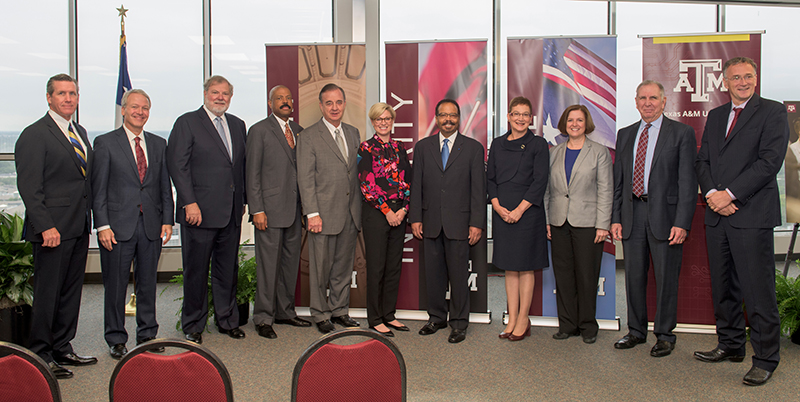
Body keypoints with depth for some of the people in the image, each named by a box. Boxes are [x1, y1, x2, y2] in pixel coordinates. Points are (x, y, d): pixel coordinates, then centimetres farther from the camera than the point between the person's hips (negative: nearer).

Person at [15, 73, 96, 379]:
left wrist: (88, 221, 12)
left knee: (71, 292, 13)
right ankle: (40, 356, 13)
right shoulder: (34, 135, -8)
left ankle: (62, 349, 25)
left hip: (79, 229, 8)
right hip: (53, 230, -7)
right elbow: (29, 187, -13)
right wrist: (45, 227, -20)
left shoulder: (80, 133, 16)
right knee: (47, 294, 1)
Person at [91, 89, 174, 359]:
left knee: (148, 283, 11)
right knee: (116, 286, 4)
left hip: (152, 225, 3)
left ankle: (147, 334, 24)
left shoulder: (159, 144, 12)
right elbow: (98, 189, -3)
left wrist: (167, 221, 4)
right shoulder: (105, 143, 1)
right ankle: (116, 340, 18)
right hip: (118, 225, -3)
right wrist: (103, 226, -10)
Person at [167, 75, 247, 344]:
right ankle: (193, 325, 18)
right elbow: (177, 165, -8)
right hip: (199, 211, -5)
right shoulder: (187, 123, -2)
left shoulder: (237, 125, 15)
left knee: (228, 270, 12)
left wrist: (242, 200, 10)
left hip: (231, 211, 5)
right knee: (196, 270, 4)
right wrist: (189, 203, -15)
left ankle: (227, 320, 26)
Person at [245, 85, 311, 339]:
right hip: (270, 209, -6)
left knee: (291, 263, 12)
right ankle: (264, 318, 9)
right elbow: (252, 174, -5)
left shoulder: (298, 131, 15)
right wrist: (257, 210, -12)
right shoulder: (259, 131, -2)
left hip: (295, 211, 6)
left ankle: (286, 312, 24)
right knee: (268, 265, -1)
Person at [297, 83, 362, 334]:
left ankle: (339, 310, 26)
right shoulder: (309, 137, -4)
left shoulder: (353, 133, 13)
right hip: (324, 214, -5)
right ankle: (321, 314, 17)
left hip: (350, 213, 5)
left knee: (344, 265, 13)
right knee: (321, 267, 4)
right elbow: (305, 179, -8)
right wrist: (312, 214, -14)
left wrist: (360, 208, 10)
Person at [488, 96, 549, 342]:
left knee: (525, 267, 2)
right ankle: (512, 319, 16)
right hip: (502, 213, 4)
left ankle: (523, 320, 11)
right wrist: (497, 206, -6)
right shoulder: (498, 145, 11)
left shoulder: (538, 144, -2)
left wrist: (519, 209, -14)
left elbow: (540, 181, -8)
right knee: (509, 268, 9)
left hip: (528, 211, -4)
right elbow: (490, 178, 10)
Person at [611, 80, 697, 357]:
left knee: (666, 278, 3)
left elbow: (688, 181, -6)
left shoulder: (682, 133, -1)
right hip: (632, 215, 4)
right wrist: (615, 218, 6)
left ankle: (664, 335, 17)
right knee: (634, 276, 10)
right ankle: (636, 331, 25)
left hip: (665, 215, -4)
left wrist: (682, 222, -13)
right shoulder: (625, 135, 13)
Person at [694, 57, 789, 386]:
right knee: (722, 287, 12)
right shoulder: (715, 116, 18)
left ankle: (766, 358, 7)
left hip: (752, 214, -6)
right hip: (717, 215, 6)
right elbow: (702, 161, 13)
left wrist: (730, 194, -15)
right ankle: (730, 345, 25)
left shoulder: (772, 112, 0)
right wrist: (711, 193, -6)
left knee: (758, 291, -4)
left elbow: (770, 160, -11)